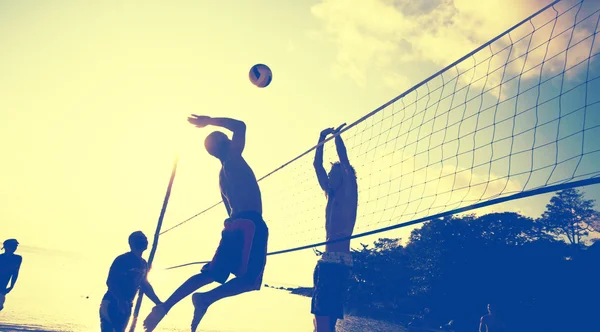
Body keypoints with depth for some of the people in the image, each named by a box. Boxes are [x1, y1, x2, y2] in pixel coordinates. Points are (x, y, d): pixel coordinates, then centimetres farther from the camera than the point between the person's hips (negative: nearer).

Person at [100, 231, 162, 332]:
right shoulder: (122, 259, -13)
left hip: (126, 306, 7)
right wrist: (120, 300, -35)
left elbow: (145, 285, 18)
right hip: (111, 304, -7)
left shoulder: (143, 263, 9)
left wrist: (158, 303, 13)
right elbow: (110, 282, -20)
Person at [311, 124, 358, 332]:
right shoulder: (332, 195, 19)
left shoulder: (348, 194, 0)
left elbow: (344, 160, -9)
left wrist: (336, 135, 2)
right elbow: (317, 165, 20)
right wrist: (322, 139, 17)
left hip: (338, 262, -8)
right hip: (327, 260, 8)